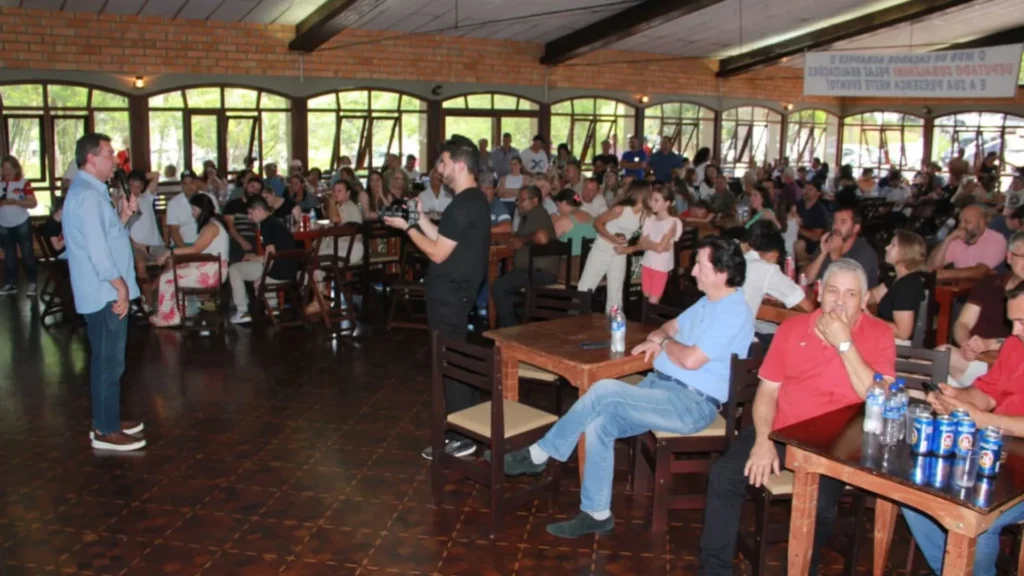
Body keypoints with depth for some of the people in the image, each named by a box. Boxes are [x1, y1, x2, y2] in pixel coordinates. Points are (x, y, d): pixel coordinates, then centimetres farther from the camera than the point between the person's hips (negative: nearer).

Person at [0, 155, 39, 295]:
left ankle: (32, 283, 9)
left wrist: (15, 201, -24)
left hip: (22, 225, -4)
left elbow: (33, 203, -13)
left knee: (27, 254, 2)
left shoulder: (23, 183, -9)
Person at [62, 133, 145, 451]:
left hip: (106, 291, 10)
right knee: (109, 362, -3)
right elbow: (97, 250, -23)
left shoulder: (90, 192, 16)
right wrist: (121, 287, -18)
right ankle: (106, 431, 5)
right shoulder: (87, 195, -18)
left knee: (108, 360, 17)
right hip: (105, 293, -10)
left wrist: (123, 216, 7)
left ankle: (106, 420, 27)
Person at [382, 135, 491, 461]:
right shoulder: (474, 200, 13)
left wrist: (406, 228, -9)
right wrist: (421, 219, 11)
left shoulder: (463, 205, -20)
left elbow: (438, 253, -19)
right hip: (458, 291, 10)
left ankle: (461, 439, 5)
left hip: (450, 295, -10)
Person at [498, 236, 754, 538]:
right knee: (598, 426, -12)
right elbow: (673, 325, 29)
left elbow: (691, 360, -25)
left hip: (691, 404, -9)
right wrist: (657, 338, 4)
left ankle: (539, 454, -12)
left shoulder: (733, 313, -16)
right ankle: (596, 514, -2)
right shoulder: (708, 301, 15)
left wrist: (664, 344, -3)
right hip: (659, 387, 9)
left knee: (605, 390, -26)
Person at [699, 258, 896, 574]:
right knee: (724, 473, -16)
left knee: (820, 501, -29)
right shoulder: (793, 327, 6)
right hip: (779, 430, 3)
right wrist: (763, 440, -10)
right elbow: (768, 390, 5)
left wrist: (844, 343, -19)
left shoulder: (878, 334, -3)